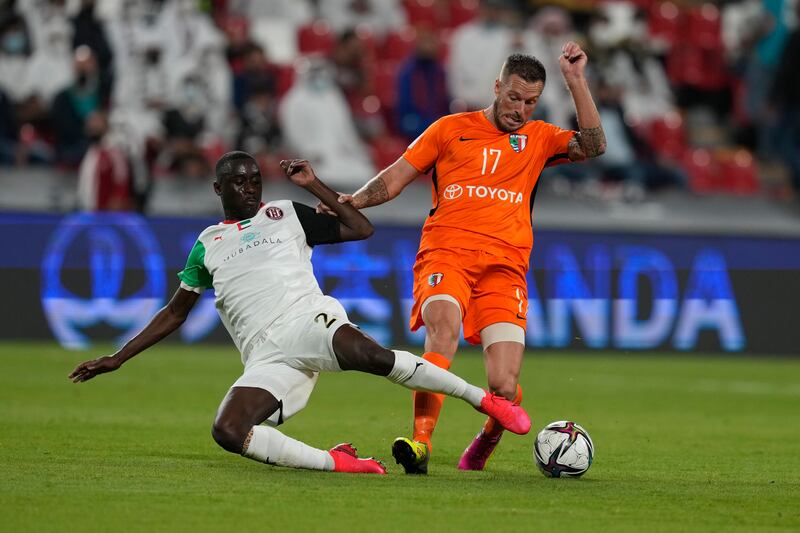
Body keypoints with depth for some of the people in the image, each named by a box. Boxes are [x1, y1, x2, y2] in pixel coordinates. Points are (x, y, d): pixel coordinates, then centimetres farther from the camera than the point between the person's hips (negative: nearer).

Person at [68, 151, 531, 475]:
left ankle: (485, 399, -29)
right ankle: (335, 462, -21)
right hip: (266, 357, 2)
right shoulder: (208, 244, 24)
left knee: (366, 353, -36)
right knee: (227, 432, -26)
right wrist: (118, 359, 26)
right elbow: (175, 313, 30)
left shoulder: (286, 214, 19)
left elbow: (362, 229, 13)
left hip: (307, 320, -2)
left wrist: (314, 185, 8)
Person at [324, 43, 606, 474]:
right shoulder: (452, 129, 14)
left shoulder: (538, 139, 18)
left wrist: (576, 81, -2)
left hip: (504, 267, 1)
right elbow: (397, 177, 14)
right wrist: (354, 200, -4)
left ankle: (483, 446, 21)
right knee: (444, 325, -35)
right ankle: (420, 444, -39)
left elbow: (592, 146, 2)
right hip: (445, 255, -1)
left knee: (504, 387, -12)